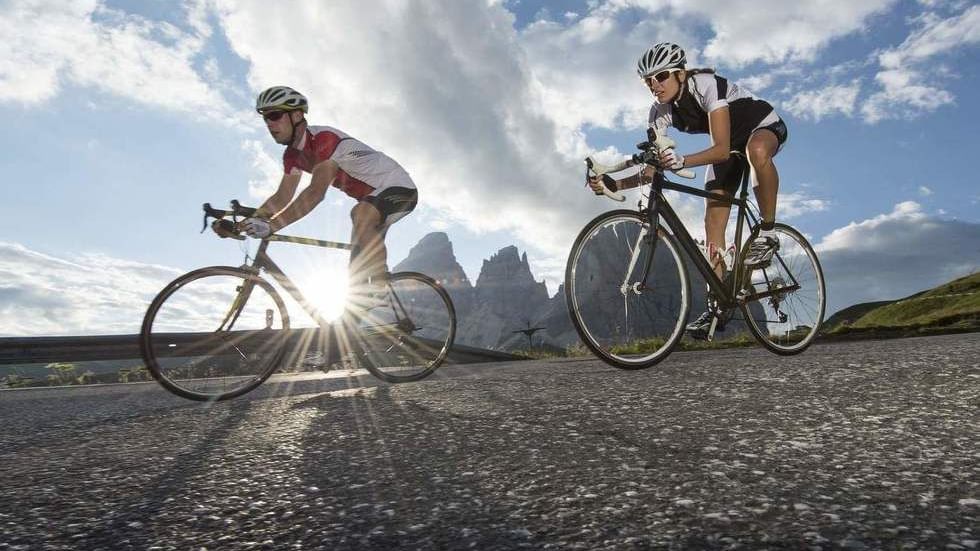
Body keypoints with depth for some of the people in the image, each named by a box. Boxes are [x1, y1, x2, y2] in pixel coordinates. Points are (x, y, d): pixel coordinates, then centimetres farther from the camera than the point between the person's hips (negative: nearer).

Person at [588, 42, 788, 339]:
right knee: (712, 221, -9)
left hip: (764, 125, -5)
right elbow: (654, 169, -20)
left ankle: (767, 234, -24)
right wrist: (614, 183, -35)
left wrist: (682, 161, -57)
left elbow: (722, 150, -40)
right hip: (728, 143, 5)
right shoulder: (661, 112, -16)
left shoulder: (706, 85, -33)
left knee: (757, 151, -45)